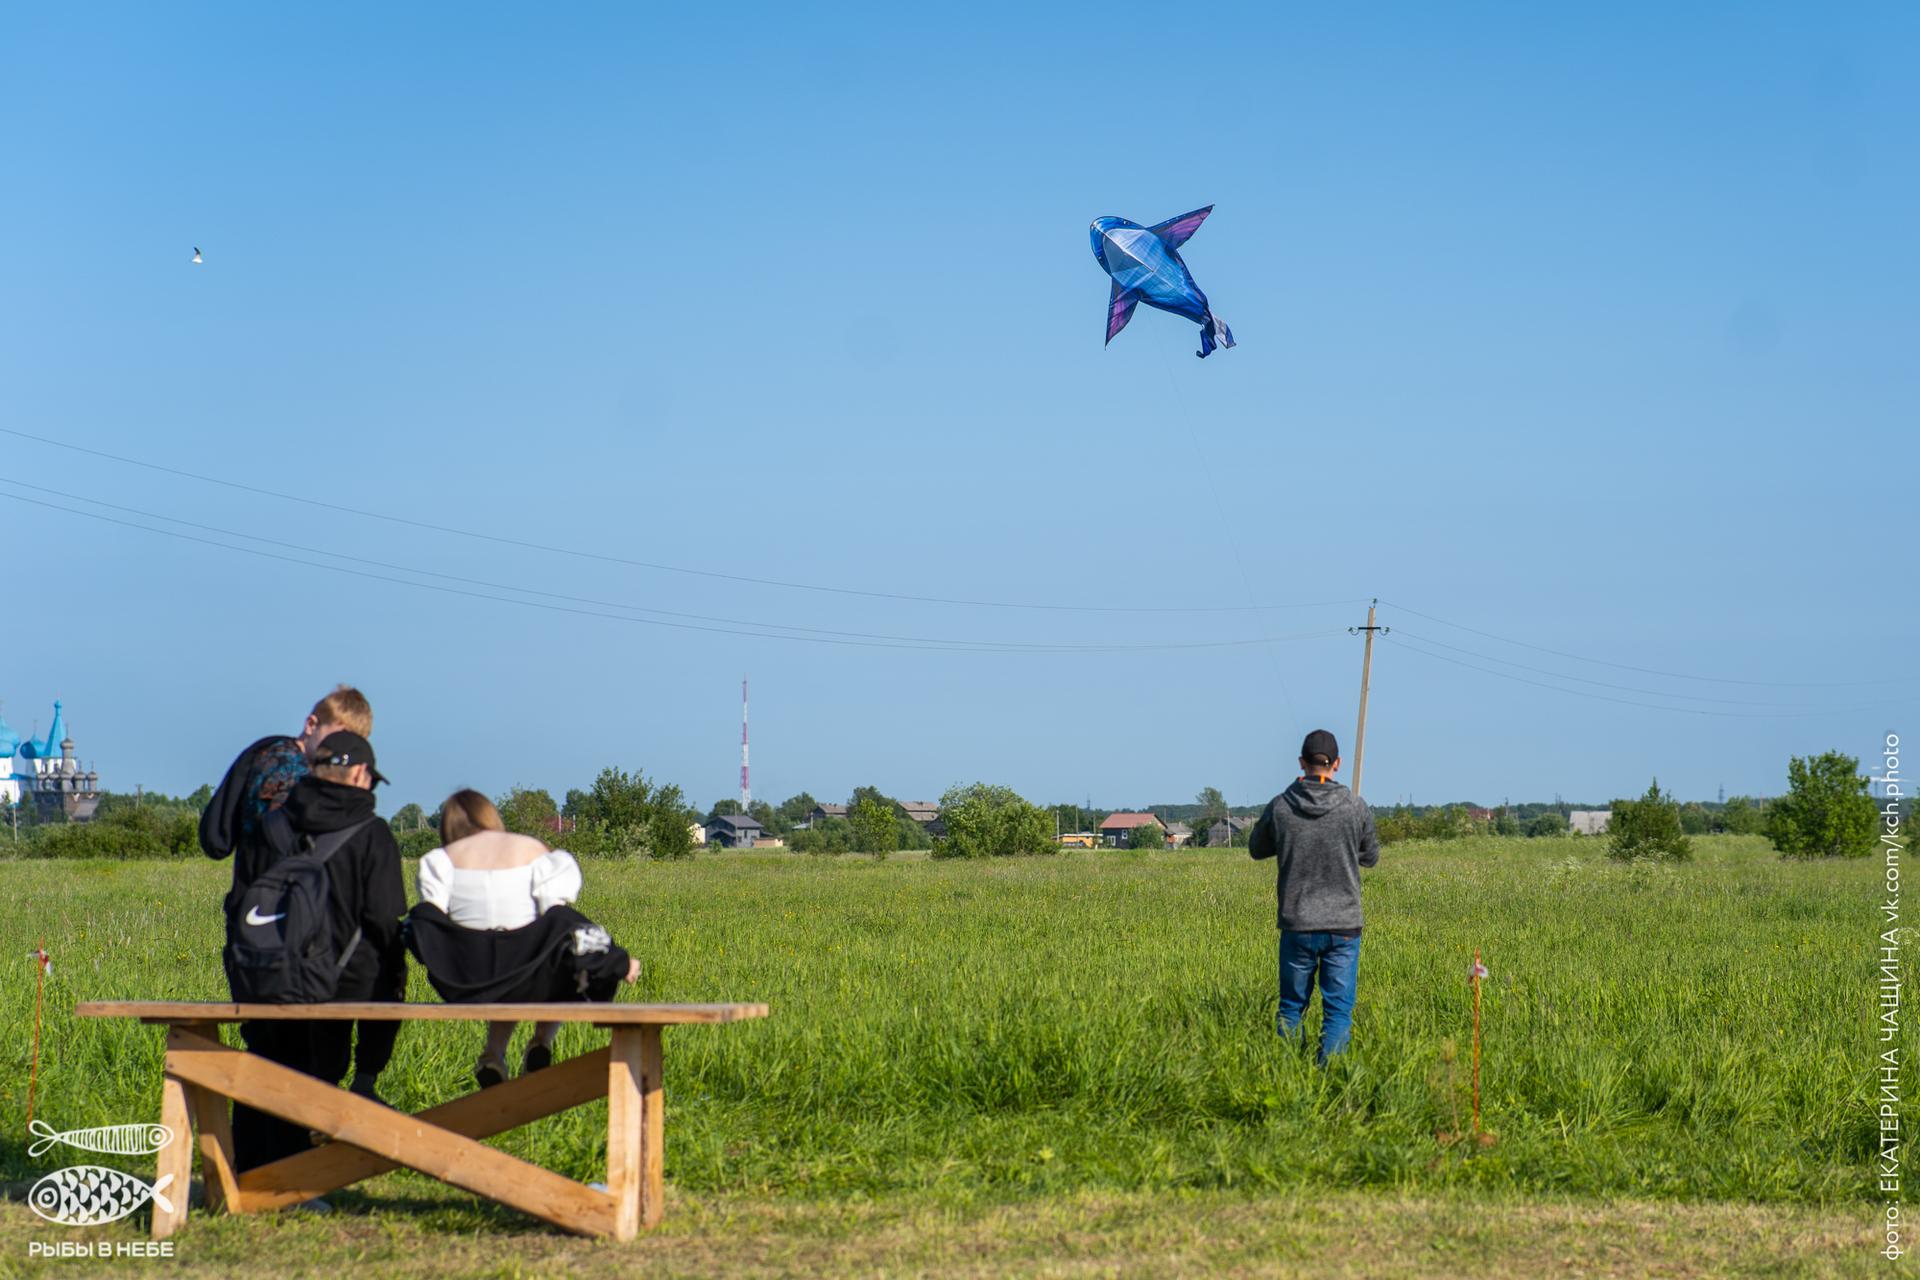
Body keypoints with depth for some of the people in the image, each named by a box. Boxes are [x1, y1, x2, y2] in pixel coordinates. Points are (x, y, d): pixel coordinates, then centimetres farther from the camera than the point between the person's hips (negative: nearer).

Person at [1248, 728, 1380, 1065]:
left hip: (1297, 926, 1)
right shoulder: (1355, 807, -8)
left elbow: (1257, 849, 11)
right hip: (1343, 925, -1)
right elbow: (1371, 857, 8)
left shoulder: (1280, 807, -6)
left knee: (1291, 1006, 14)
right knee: (1338, 1010, 3)